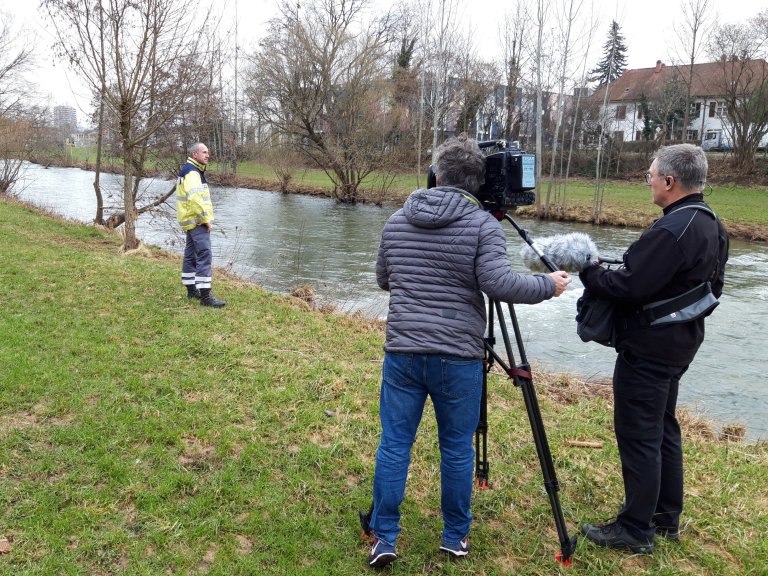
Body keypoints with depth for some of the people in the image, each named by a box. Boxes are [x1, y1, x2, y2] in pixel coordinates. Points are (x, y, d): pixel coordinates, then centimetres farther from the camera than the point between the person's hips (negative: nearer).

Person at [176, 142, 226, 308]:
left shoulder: (193, 171, 18)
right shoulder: (192, 172, -16)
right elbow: (195, 198, -29)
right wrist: (205, 219, -20)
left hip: (191, 221, 11)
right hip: (197, 221, -11)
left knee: (191, 255, 15)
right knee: (205, 255, -14)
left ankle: (192, 291, 25)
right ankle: (205, 296, -16)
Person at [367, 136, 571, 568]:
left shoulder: (397, 220, 8)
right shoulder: (483, 225, -6)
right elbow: (498, 284, -16)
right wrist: (549, 286, -1)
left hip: (402, 351, 3)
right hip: (457, 357, -3)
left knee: (394, 444, 10)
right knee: (457, 449, 11)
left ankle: (384, 538, 16)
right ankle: (456, 537, 25)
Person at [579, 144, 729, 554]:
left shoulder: (671, 230, -24)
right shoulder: (710, 224, 8)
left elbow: (628, 287, -24)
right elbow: (709, 284, 17)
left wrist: (587, 272, -8)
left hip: (649, 347, -10)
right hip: (679, 341, 10)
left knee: (638, 434, -2)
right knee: (662, 428, 18)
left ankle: (635, 530, 8)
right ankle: (667, 516, 29)